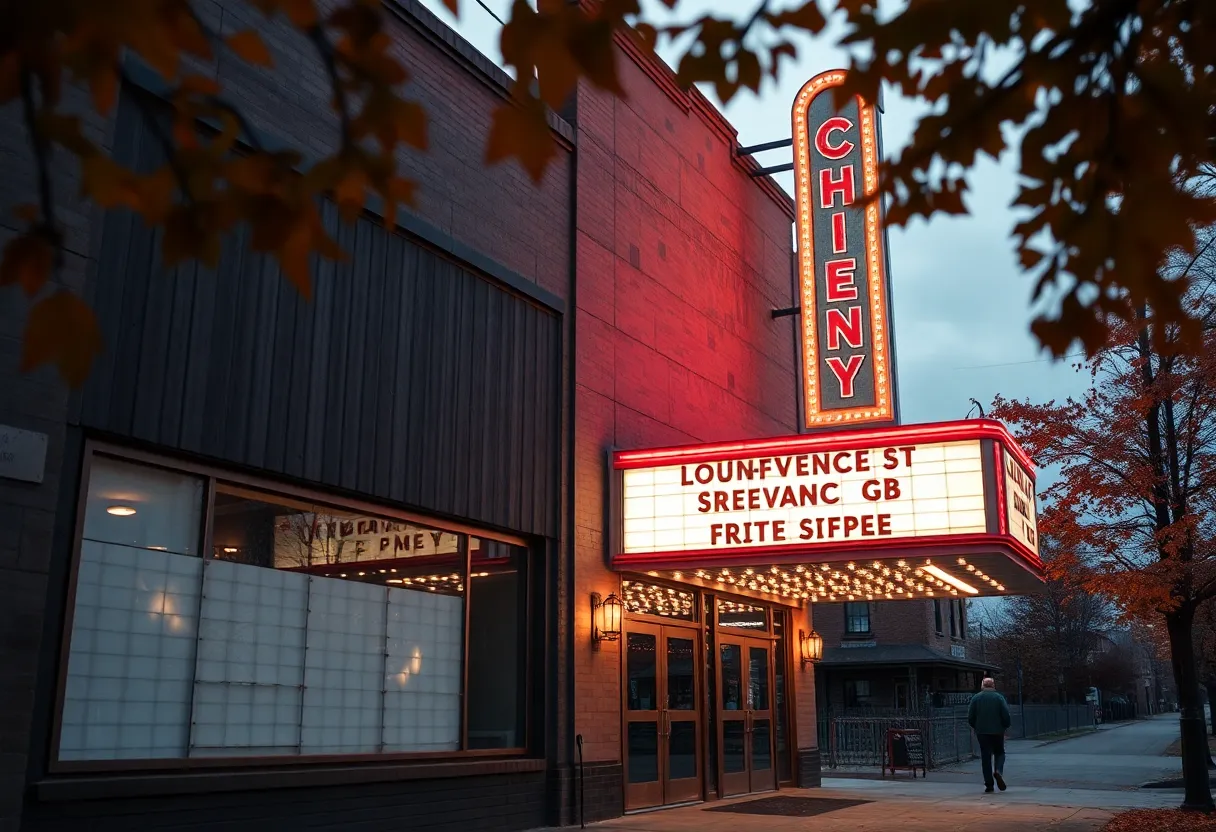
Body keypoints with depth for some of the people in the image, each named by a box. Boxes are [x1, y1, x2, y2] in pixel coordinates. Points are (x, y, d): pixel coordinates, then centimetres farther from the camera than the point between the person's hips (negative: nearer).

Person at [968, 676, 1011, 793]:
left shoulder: (975, 698, 1)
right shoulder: (999, 698, -2)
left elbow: (970, 718, 0)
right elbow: (1006, 716, -7)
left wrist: (976, 728, 16)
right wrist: (1005, 727, 10)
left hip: (982, 732, 1)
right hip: (997, 731, -1)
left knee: (985, 757, 4)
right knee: (999, 753, 17)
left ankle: (988, 784, 1)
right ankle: (998, 771, -11)